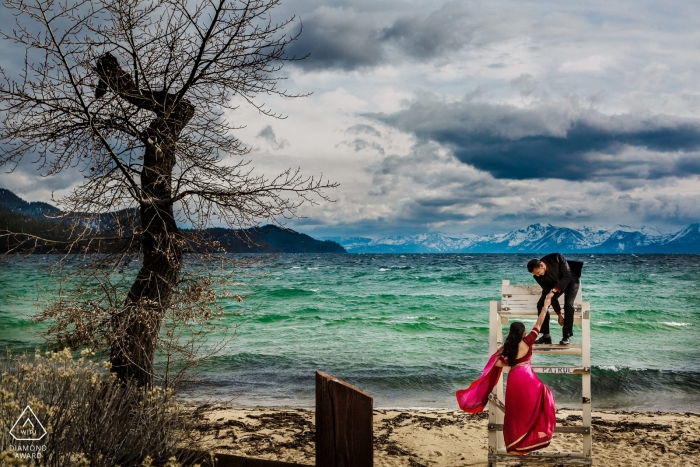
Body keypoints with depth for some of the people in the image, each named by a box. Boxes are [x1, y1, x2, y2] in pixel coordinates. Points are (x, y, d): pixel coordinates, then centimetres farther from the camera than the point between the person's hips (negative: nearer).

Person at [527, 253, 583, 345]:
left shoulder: (556, 258, -36)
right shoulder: (538, 276, -24)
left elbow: (567, 276, -33)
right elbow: (548, 291, -20)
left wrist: (553, 291, -42)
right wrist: (559, 314, -19)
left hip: (571, 280, -3)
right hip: (555, 284, 3)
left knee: (568, 304, -26)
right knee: (541, 304, -14)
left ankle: (566, 336, -16)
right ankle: (546, 335, -4)